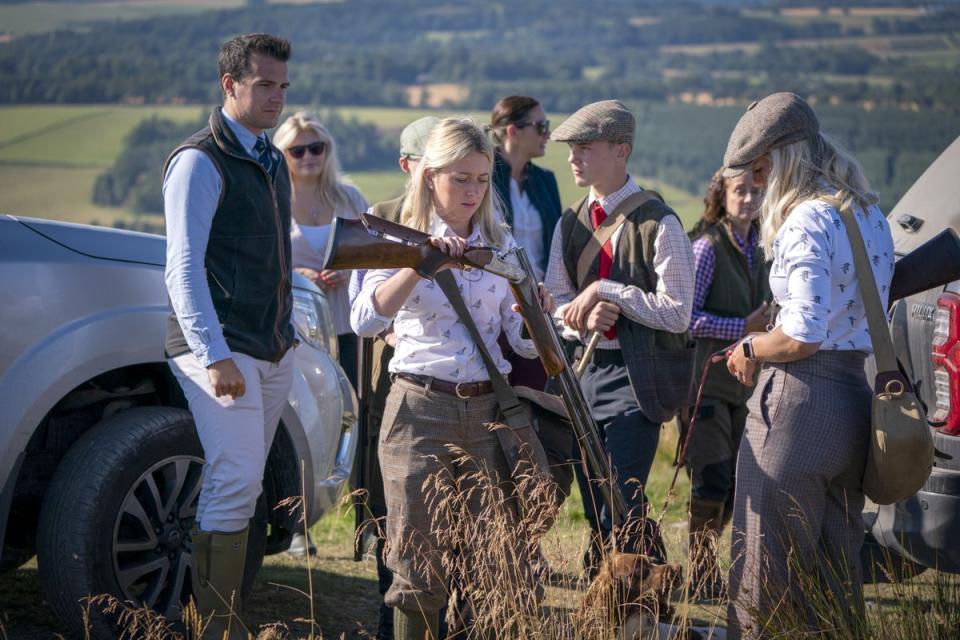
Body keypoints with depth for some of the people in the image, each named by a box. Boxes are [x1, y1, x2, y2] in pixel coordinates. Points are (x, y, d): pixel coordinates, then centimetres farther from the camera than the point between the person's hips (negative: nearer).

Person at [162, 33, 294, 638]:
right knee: (235, 483, -14)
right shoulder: (200, 162, -8)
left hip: (275, 350, 8)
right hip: (221, 350, -8)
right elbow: (184, 267, -15)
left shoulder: (272, 162, 18)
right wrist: (214, 355, -23)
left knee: (243, 486, 8)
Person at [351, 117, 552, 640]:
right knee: (419, 566, 0)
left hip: (487, 411, 3)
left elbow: (522, 341, 5)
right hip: (420, 409, -3)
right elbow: (365, 320, -18)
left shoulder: (500, 245, 9)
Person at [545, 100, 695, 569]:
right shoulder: (570, 223, 11)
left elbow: (677, 312, -12)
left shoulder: (658, 223, -9)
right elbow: (553, 301, 10)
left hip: (637, 377, -6)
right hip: (583, 372, 7)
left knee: (621, 504, -13)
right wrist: (583, 316, -12)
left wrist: (606, 292, -17)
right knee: (595, 509, 11)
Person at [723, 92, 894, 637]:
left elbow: (803, 337, -23)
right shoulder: (870, 215, 12)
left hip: (800, 402, -9)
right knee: (837, 559, 17)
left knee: (769, 563, 0)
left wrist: (750, 349, -5)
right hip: (856, 394, 9)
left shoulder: (807, 220, -17)